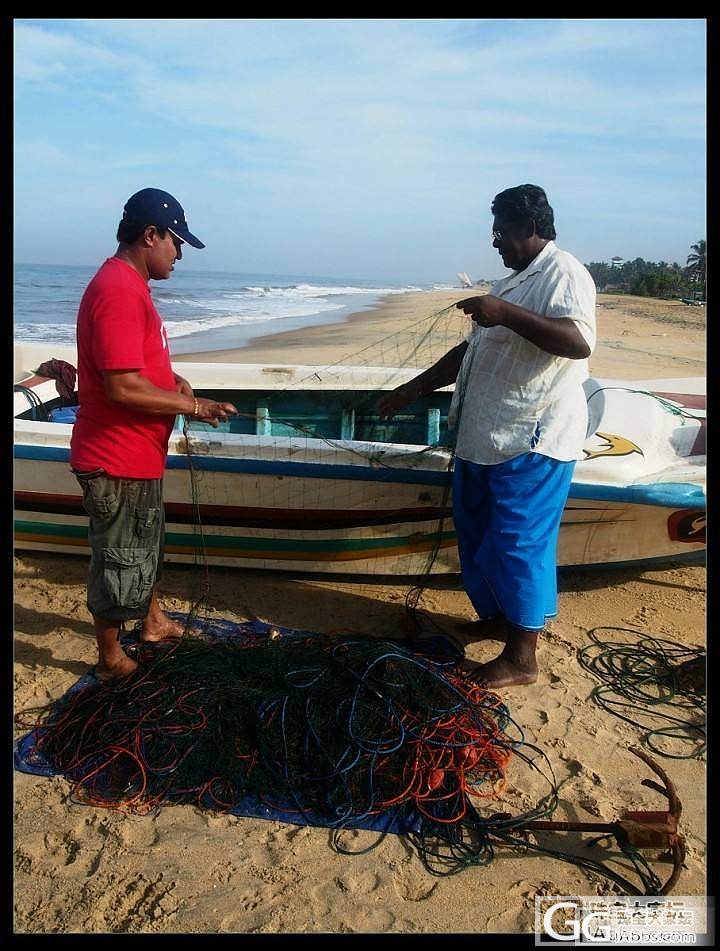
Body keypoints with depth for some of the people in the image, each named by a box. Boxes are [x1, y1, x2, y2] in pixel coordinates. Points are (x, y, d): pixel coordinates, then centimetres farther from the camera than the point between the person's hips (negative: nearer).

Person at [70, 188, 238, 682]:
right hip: (118, 459, -11)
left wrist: (170, 379, 8)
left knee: (147, 545, 26)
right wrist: (194, 406, -19)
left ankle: (154, 620, 45)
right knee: (119, 561, 5)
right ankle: (111, 660, 23)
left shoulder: (130, 285, 11)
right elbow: (123, 388, -29)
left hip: (138, 453, 11)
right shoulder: (118, 291, -23)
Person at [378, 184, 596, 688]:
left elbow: (580, 342, -26)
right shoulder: (513, 282, 20)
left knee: (519, 543, -4)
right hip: (484, 439, 10)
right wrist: (411, 390, 21)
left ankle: (522, 658, 8)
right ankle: (497, 618, 36)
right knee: (478, 534, 17)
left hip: (532, 443, -10)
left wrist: (507, 315, -32)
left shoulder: (564, 273, -9)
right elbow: (470, 351, 24)